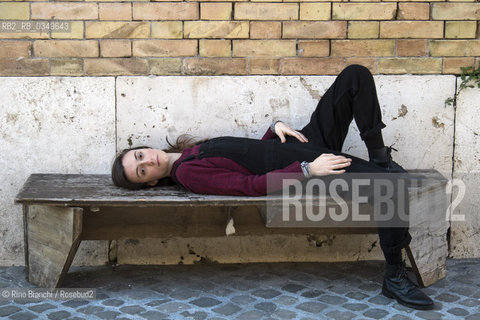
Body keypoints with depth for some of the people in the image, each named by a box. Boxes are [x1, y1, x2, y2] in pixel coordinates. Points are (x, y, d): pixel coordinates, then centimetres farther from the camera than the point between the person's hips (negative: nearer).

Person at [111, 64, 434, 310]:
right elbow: (251, 185, -21)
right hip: (300, 166, -9)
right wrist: (308, 170, -26)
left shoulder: (192, 151, 15)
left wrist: (275, 126, -2)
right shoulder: (187, 174, -11)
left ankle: (379, 156, 9)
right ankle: (394, 277, -10)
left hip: (298, 142, 9)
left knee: (356, 75, 0)